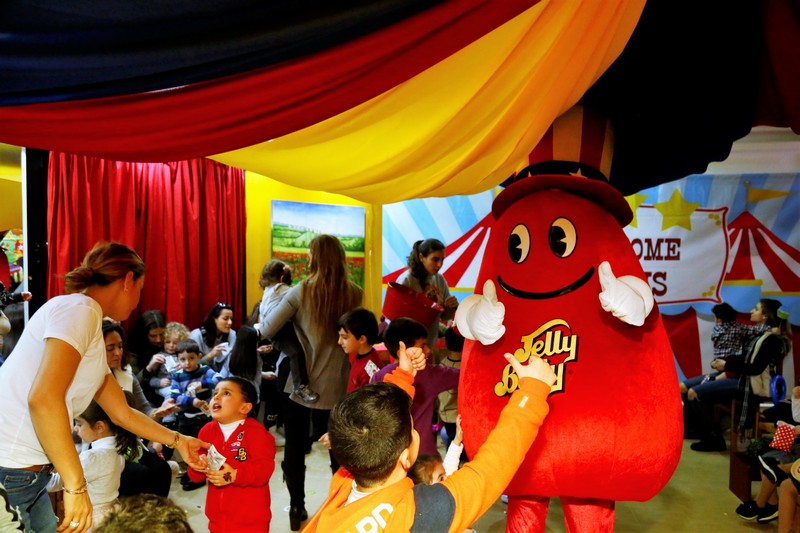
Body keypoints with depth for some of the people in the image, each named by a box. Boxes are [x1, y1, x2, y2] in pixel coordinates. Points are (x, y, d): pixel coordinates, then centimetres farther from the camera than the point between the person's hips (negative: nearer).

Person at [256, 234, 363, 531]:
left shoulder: (300, 292, -12)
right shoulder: (354, 294, -4)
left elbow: (266, 331, -14)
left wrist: (256, 325, 7)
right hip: (335, 386, 2)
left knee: (295, 450, 15)